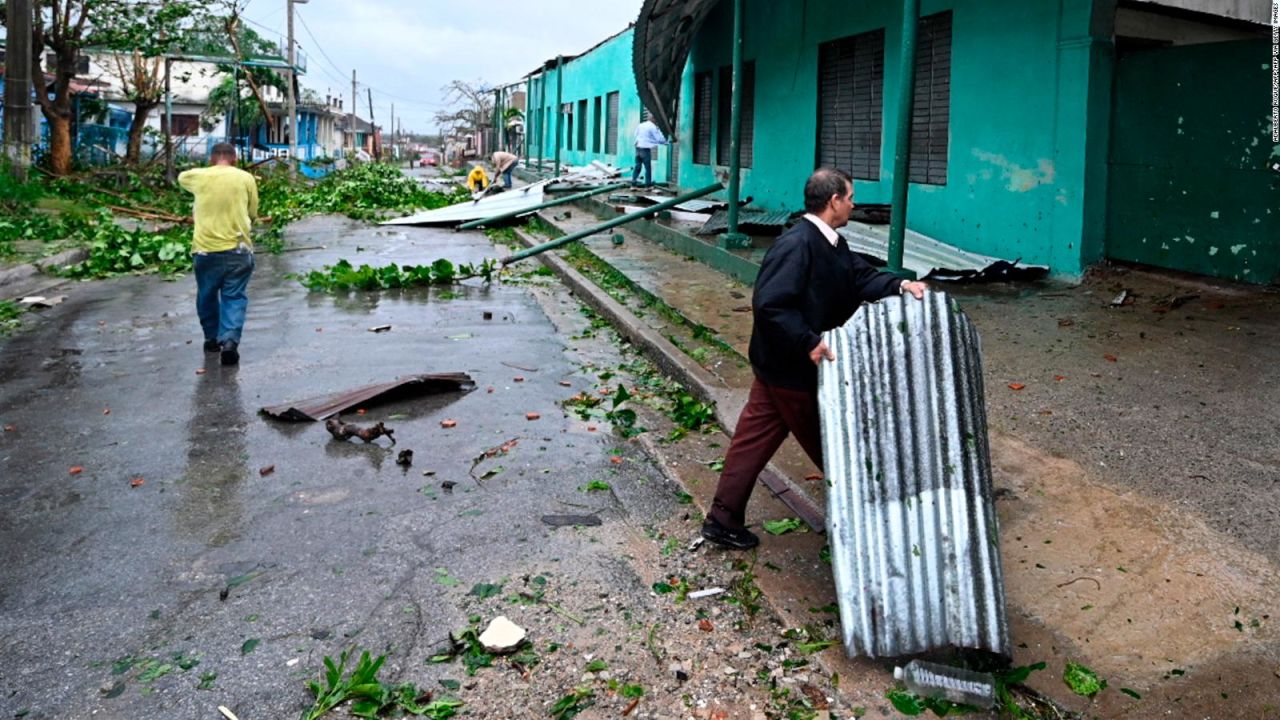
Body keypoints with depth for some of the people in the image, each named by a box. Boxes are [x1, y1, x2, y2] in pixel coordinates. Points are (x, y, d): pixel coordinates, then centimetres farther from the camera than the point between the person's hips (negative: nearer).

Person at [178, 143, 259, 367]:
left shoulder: (198, 176, 3)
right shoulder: (246, 178, 1)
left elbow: (181, 178, 27)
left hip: (205, 249, 1)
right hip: (238, 249, -1)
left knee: (207, 296, 18)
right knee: (234, 297, 3)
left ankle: (212, 338, 29)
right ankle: (230, 340, -13)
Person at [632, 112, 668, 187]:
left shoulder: (640, 125, 10)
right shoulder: (653, 127, -8)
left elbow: (636, 135, 17)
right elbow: (659, 138, -5)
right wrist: (665, 142, 12)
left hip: (638, 147, 6)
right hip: (645, 148, -6)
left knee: (638, 165, 12)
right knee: (648, 167, 2)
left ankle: (633, 180, 9)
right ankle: (648, 183, 5)